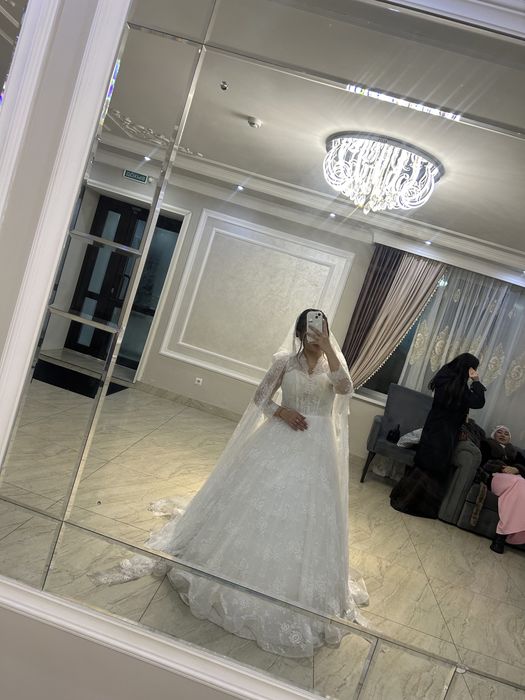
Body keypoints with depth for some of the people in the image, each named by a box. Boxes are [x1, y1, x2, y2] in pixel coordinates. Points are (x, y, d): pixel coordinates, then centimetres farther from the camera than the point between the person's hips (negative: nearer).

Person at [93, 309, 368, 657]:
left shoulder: (333, 365, 0)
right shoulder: (285, 361, 0)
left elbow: (345, 388, -22)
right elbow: (261, 397, 3)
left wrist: (329, 348, -29)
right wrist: (281, 412, -15)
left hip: (315, 451, 0)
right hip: (279, 442, 0)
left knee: (300, 516, 5)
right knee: (254, 501, 8)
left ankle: (289, 586, 24)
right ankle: (231, 564, 30)